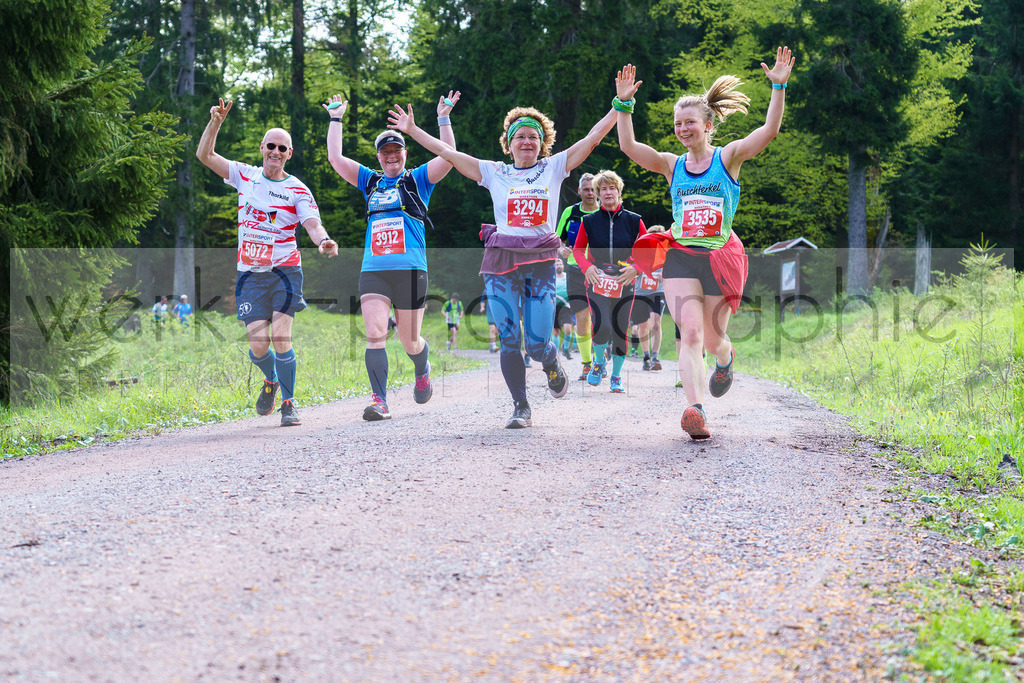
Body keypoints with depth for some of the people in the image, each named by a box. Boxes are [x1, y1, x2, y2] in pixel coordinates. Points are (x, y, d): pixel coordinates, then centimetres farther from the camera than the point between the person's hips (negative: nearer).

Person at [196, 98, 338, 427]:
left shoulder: (298, 190, -1)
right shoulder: (245, 175, 7)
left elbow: (313, 225, -12)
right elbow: (205, 155, 6)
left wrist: (324, 241, -34)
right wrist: (215, 122, -8)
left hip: (284, 270, -2)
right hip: (250, 273, 2)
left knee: (280, 337, -14)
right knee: (258, 346, -4)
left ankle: (288, 403, 1)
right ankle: (271, 380, 30)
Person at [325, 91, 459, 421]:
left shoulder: (418, 180, 8)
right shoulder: (370, 181, 17)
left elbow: (448, 157, -5)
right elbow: (335, 158, 15)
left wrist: (443, 118, -8)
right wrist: (336, 119, 16)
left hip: (410, 271, -2)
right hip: (373, 270, 2)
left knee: (410, 342, 6)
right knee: (374, 335, -14)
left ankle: (422, 370, 40)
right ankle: (379, 401, -16)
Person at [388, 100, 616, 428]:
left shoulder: (554, 167, 11)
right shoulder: (494, 173, 11)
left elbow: (592, 137, 9)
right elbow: (447, 152, 11)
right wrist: (412, 129, 10)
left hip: (541, 262, -1)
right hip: (501, 261, 1)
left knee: (537, 344, -7)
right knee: (509, 339, -4)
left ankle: (552, 366, 30)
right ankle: (521, 407, 9)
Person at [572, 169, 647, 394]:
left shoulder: (633, 221, 1)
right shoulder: (589, 221, 1)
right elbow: (578, 249, 9)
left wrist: (636, 268, -10)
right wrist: (586, 266, -9)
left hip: (624, 284, 1)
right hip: (597, 283, -1)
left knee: (620, 331, 1)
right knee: (601, 328, -18)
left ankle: (616, 376, 19)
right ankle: (599, 361, 12)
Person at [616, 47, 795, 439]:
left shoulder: (728, 158, 3)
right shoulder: (672, 165, 9)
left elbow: (770, 131, -11)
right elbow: (628, 146, -1)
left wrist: (779, 88, -19)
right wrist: (623, 103, -7)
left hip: (719, 258, -1)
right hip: (680, 256, 1)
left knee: (712, 339, 9)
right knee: (691, 335, -17)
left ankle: (726, 359, 47)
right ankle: (696, 410, -28)